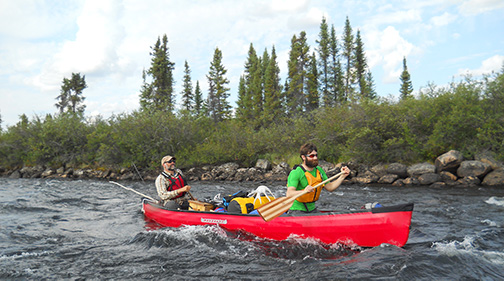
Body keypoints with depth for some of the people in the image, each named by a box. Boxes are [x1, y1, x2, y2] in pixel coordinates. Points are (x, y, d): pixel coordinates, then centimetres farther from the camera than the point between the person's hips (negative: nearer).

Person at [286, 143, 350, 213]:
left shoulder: (319, 170, 8)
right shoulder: (296, 173, -18)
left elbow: (329, 187, 13)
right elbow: (289, 194, -29)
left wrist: (343, 176, 2)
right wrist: (304, 191, -47)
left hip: (312, 209, 7)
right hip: (297, 210, -7)